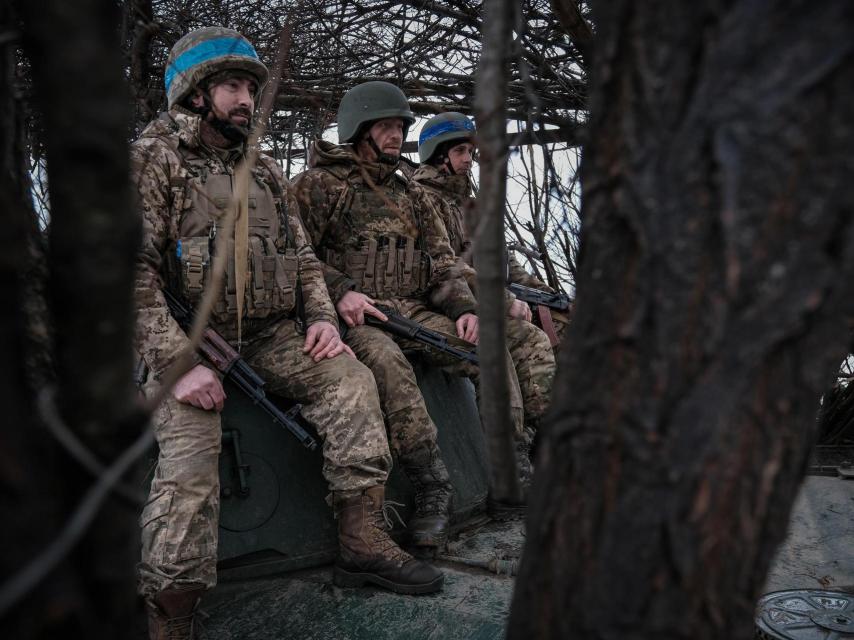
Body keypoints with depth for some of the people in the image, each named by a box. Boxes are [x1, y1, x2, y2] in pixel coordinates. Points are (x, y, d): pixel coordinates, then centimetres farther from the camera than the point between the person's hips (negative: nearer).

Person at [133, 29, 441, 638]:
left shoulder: (266, 171, 17)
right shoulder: (153, 160, -3)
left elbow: (304, 258, 19)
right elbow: (134, 271, -13)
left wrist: (322, 318, 0)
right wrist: (178, 361, -22)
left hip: (268, 334, 5)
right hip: (184, 338, -5)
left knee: (351, 380, -14)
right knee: (189, 458, -24)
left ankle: (363, 543, -8)